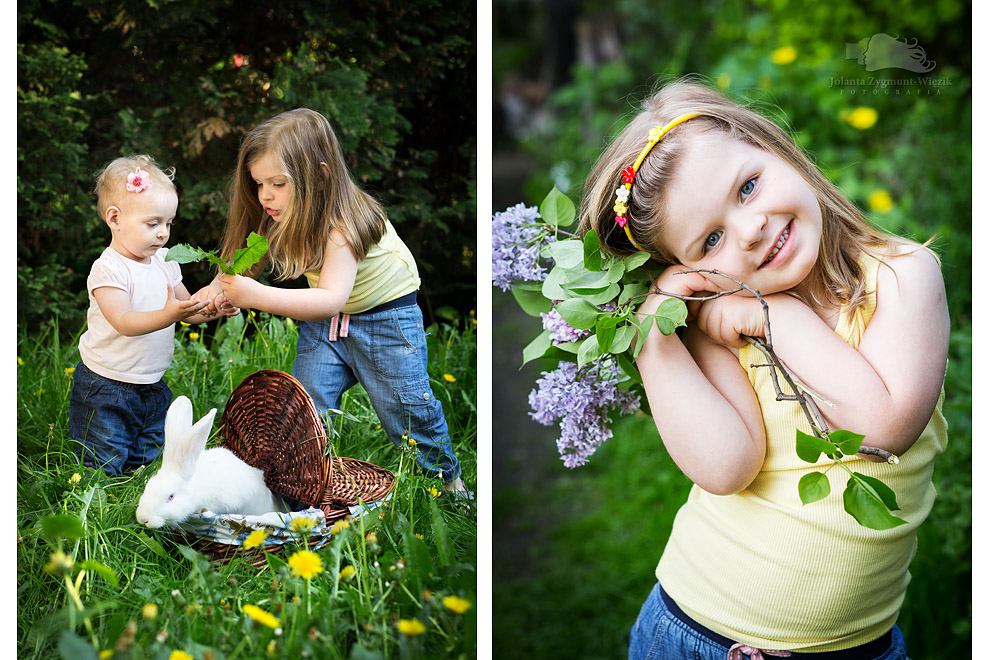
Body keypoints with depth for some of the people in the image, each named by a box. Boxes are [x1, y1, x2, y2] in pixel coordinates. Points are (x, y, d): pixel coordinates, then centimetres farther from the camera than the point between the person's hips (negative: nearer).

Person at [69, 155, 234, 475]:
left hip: (152, 386, 6)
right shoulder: (108, 269, -19)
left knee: (148, 460, 15)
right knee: (103, 468, -1)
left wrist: (215, 307, -13)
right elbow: (124, 322, -30)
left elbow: (188, 308, 8)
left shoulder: (164, 261, 4)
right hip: (105, 389, -6)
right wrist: (168, 315, -44)